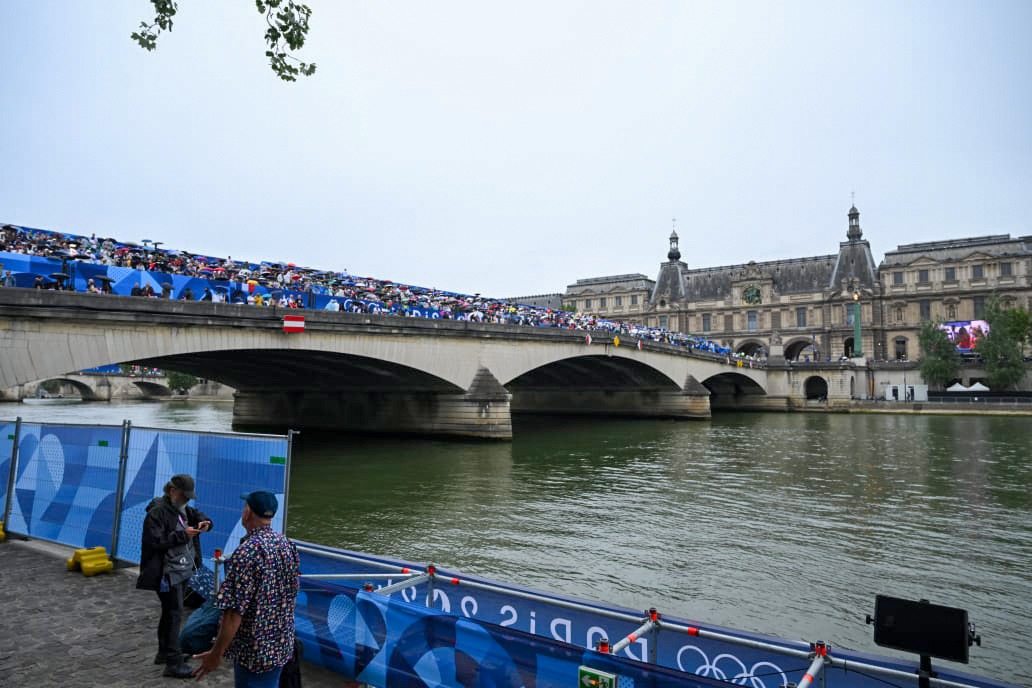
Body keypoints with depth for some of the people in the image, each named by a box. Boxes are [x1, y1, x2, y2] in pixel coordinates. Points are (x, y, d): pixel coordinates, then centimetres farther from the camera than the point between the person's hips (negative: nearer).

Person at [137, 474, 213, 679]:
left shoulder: (183, 509, 10)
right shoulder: (157, 512, -16)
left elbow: (199, 516, 18)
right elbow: (155, 542, -21)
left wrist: (204, 523, -6)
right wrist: (182, 535, -25)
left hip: (183, 570, 9)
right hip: (167, 572, -9)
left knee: (170, 612, 19)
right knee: (174, 614, -8)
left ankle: (164, 652, 32)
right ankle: (174, 662, -4)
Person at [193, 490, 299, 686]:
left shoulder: (247, 552, -23)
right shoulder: (288, 545, 0)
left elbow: (234, 612, -23)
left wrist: (216, 654, -14)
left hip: (254, 650, -7)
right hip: (281, 644, 7)